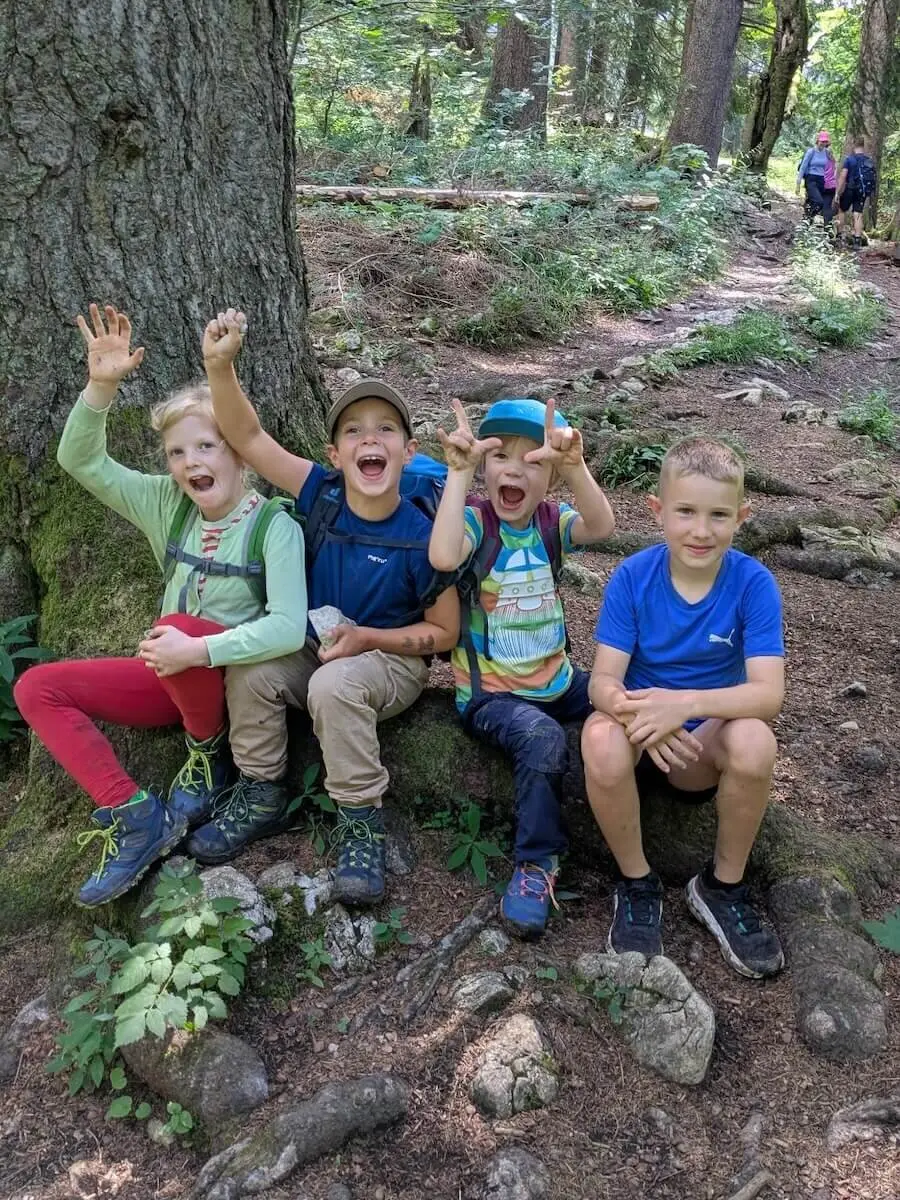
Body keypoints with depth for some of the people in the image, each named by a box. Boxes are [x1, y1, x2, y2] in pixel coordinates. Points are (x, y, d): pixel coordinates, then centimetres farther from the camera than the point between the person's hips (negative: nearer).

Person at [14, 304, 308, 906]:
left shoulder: (275, 525, -15)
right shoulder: (168, 505, 2)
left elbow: (289, 627, -27)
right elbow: (81, 461, -3)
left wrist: (198, 650, -36)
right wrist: (101, 387, -18)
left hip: (239, 676, -6)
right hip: (175, 676, 6)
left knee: (175, 624, -37)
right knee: (37, 688, -7)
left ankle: (210, 752, -8)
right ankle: (134, 814, -13)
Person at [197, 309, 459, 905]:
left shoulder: (422, 535, -21)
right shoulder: (322, 495, -11)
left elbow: (445, 632, -12)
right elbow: (249, 438, -15)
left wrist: (365, 638, -23)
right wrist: (220, 366, -31)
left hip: (393, 660, -5)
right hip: (317, 648, 5)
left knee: (334, 685, -35)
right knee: (250, 673, -20)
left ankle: (362, 822, -17)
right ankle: (262, 795, 3)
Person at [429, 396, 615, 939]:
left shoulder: (552, 521, 0)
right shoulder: (476, 520, -11)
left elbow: (601, 526, -24)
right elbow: (443, 557, -35)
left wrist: (574, 465, -41)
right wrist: (460, 471, -35)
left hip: (558, 680, 5)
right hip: (491, 692, -5)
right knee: (542, 736, -31)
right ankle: (537, 862, -14)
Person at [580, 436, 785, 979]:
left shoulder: (754, 583, -14)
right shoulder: (632, 577, -12)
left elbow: (769, 694, -22)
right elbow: (604, 679, -15)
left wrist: (685, 703, -39)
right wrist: (635, 711, -39)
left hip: (708, 737, 0)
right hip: (640, 730, 0)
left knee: (755, 741, -34)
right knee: (601, 741, -34)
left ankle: (723, 887, -6)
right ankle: (637, 884, -7)